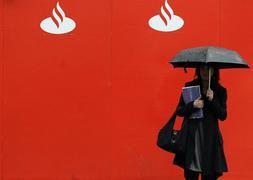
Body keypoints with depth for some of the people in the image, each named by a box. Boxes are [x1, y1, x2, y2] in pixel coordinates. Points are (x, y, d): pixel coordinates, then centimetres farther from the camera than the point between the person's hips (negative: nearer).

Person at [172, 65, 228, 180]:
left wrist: (212, 100, -14)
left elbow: (223, 116, -1)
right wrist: (193, 105, -15)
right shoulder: (189, 87, 4)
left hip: (210, 138, 0)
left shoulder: (220, 90, 4)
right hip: (191, 137, 0)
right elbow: (179, 111, 3)